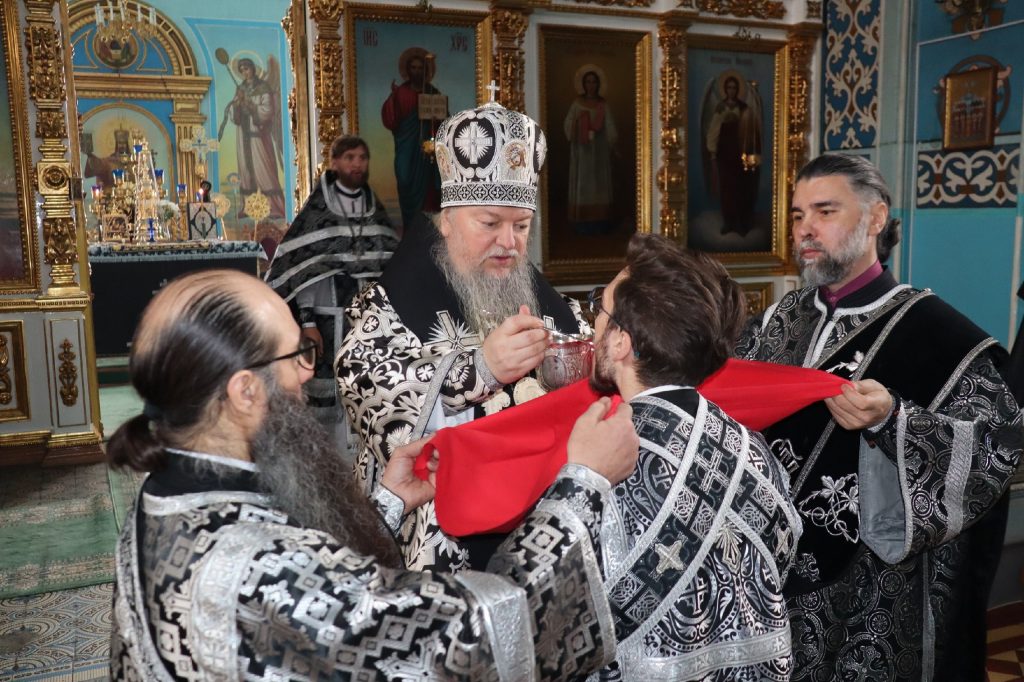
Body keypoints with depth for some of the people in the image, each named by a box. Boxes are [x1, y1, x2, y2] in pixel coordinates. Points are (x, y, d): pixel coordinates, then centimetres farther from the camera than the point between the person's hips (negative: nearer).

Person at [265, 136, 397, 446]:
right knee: (327, 396, -1)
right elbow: (302, 270, -6)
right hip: (329, 321, -4)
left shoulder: (376, 211, 11)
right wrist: (307, 323, -12)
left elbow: (390, 269, 12)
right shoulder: (316, 211, -2)